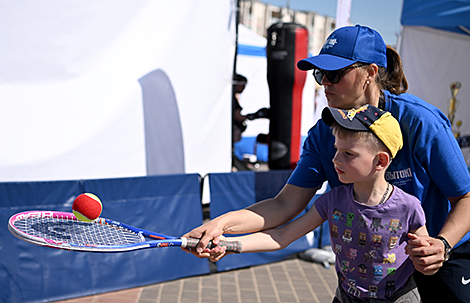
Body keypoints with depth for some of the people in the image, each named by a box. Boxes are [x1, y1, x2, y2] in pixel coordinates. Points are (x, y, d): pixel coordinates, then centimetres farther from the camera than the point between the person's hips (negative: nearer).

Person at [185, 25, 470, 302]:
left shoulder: (420, 122, -25)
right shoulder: (323, 133, -13)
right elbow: (286, 204, -19)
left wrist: (442, 245, -38)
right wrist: (223, 223, -34)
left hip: (443, 252, -3)